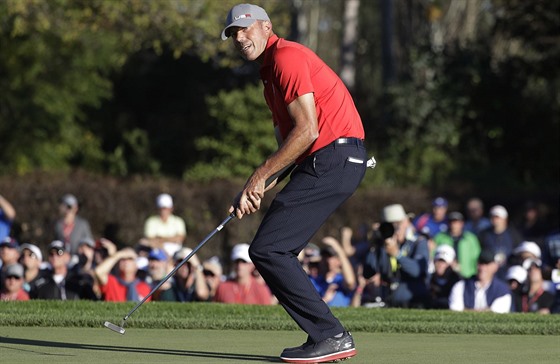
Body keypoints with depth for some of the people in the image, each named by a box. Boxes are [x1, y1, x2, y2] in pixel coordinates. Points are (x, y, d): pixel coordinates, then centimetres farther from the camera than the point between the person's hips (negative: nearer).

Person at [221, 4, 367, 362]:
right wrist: (258, 188, 10)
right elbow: (288, 138, 22)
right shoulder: (271, 68, 23)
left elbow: (307, 131, -17)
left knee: (267, 249, -12)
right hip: (332, 161, 10)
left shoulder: (286, 57, -9)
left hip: (333, 158, -10)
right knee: (275, 251, 11)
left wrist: (261, 176, -10)